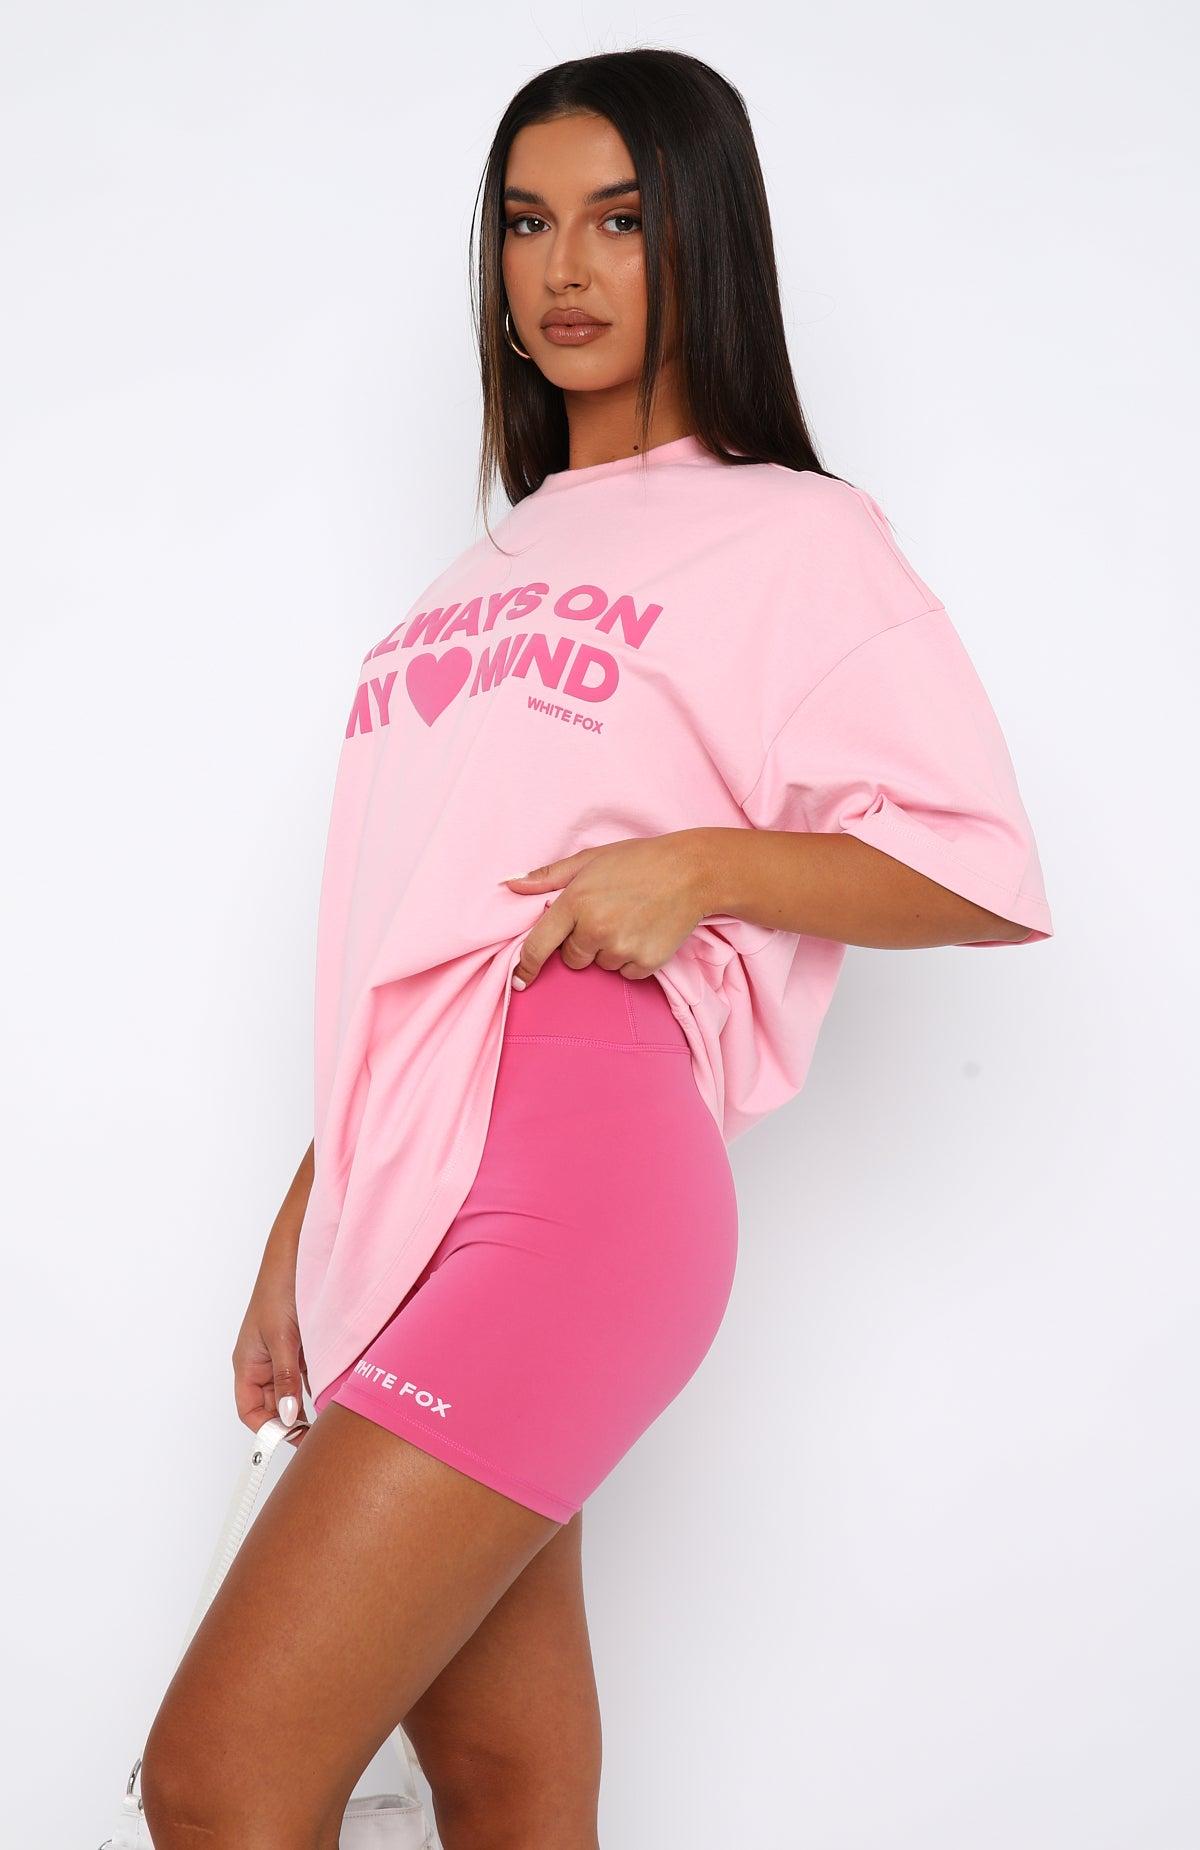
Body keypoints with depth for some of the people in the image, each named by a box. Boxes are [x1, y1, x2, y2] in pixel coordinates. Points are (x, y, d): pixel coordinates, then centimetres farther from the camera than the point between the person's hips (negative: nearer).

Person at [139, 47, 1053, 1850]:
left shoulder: (793, 536, 6)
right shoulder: (497, 569, 26)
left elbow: (984, 868, -1)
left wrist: (701, 860, -15)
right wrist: (301, 1230, 19)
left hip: (570, 1168, -7)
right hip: (406, 1196, 7)